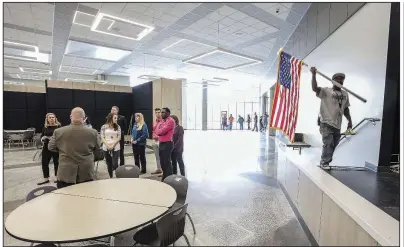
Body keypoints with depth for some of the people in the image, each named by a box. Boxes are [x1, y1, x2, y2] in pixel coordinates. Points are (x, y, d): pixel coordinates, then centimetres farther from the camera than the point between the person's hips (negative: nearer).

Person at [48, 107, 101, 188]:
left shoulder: (58, 132, -10)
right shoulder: (93, 132, -12)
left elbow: (51, 147, 8)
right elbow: (97, 146, 7)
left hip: (65, 173, 0)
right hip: (86, 173, 0)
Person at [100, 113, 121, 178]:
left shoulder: (118, 127, 2)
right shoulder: (104, 127, 1)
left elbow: (119, 137, -1)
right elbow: (102, 137, -1)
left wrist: (113, 145, -12)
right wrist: (108, 145, -12)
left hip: (115, 148, -1)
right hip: (106, 148, 1)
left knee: (115, 164, -8)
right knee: (109, 164, 10)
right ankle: (111, 177, 23)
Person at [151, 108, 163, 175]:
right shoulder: (154, 122, 14)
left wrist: (159, 136, -14)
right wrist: (154, 136, 5)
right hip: (155, 141, 8)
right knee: (157, 157, 16)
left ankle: (163, 170, 1)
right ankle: (159, 169, 27)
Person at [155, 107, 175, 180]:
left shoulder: (171, 121, -12)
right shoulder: (161, 121, 16)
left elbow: (162, 131, -18)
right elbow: (157, 131, 9)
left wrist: (159, 131, 1)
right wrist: (161, 132, -9)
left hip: (167, 144, -8)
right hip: (161, 143, 9)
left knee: (167, 162, -4)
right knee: (162, 162, 14)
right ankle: (165, 177, 26)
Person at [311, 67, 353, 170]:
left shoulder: (345, 94, 15)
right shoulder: (326, 91, -5)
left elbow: (346, 109, 21)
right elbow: (315, 88, -25)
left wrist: (349, 120, 13)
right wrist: (314, 74, -33)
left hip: (337, 125, 7)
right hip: (326, 123, -7)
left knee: (333, 145, 13)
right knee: (328, 144, -11)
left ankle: (325, 162, 27)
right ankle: (324, 163, 4)